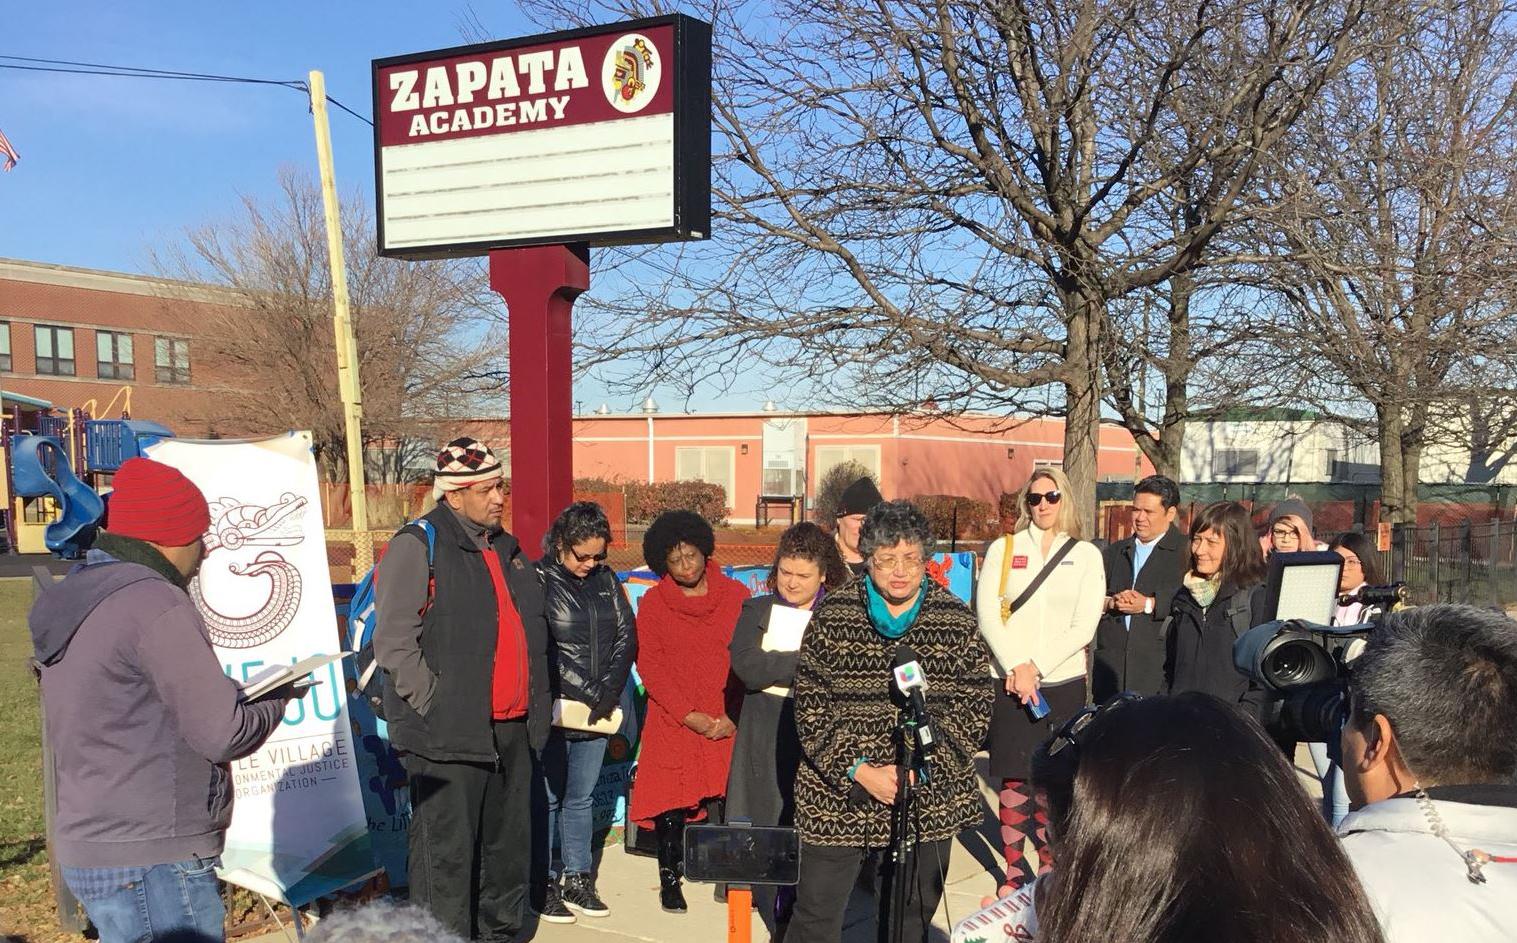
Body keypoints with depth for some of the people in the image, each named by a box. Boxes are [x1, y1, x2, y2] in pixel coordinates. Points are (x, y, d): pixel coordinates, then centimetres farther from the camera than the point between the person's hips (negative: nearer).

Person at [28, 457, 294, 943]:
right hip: (152, 864, -9)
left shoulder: (74, 598, 11)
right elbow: (222, 736, -19)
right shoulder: (154, 603, -19)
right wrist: (276, 698, 0)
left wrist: (230, 693, 9)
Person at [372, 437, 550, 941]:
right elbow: (393, 643, -13)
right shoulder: (417, 545, -7)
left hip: (512, 729, 8)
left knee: (510, 845, 16)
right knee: (447, 853, 0)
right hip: (449, 733, -7)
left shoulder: (506, 547, 16)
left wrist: (535, 706, 17)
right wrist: (434, 705, -16)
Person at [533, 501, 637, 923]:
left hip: (597, 711, 5)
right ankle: (543, 885, 17)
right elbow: (542, 650, -14)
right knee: (547, 799, 6)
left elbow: (626, 636, 5)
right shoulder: (539, 580, -9)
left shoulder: (606, 579, 7)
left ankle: (578, 880, 23)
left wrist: (608, 693, -5)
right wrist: (585, 694, -14)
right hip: (554, 710, -5)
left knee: (581, 798, 13)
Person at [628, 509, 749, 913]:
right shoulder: (653, 603, 3)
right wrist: (689, 715, -9)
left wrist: (733, 716, -8)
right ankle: (670, 879, 16)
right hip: (673, 722, 0)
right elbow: (649, 666, -1)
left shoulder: (736, 595, 3)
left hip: (729, 722, 0)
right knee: (672, 802, 0)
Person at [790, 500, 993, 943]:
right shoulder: (832, 615, -4)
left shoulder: (957, 620, -1)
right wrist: (859, 770, -15)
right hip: (839, 796, -1)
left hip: (928, 801, 1)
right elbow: (809, 707, -5)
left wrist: (921, 767, -13)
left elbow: (974, 707, -1)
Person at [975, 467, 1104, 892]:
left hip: (1063, 681, 0)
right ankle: (1015, 870, 10)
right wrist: (1017, 667, -11)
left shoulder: (1086, 555, 6)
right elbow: (987, 613, -1)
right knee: (1014, 778, 0)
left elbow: (1084, 626, -1)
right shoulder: (1003, 549, 6)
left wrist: (1037, 667, -10)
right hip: (1010, 681, 0)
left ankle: (1051, 865, 19)